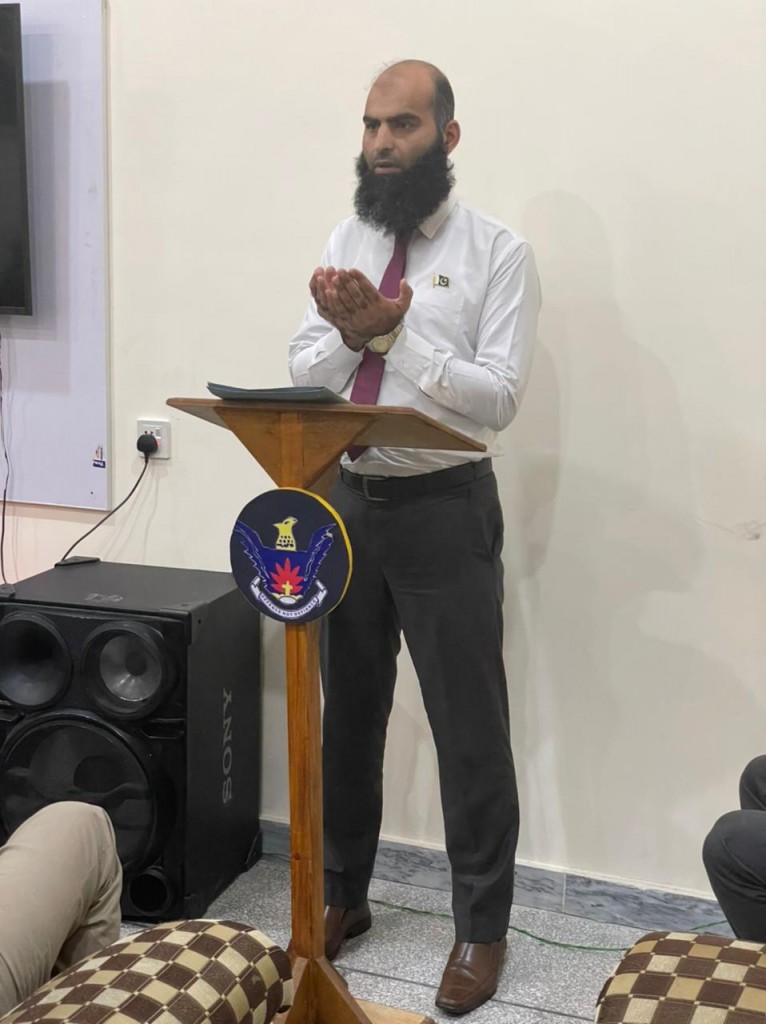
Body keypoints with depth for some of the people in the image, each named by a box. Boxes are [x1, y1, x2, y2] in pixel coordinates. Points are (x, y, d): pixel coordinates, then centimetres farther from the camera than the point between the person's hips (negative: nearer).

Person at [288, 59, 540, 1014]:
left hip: (445, 510, -4)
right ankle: (342, 896, 35)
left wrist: (396, 332, -23)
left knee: (469, 728, 4)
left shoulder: (498, 253, -6)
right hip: (346, 502, 5)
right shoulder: (345, 242, 9)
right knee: (346, 712, 16)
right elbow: (302, 373, 4)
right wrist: (349, 332, -16)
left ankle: (481, 928, 22)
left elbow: (497, 397, -15)